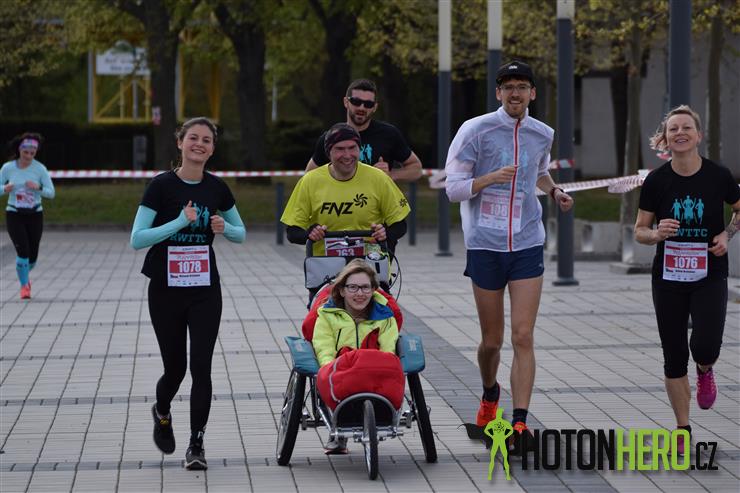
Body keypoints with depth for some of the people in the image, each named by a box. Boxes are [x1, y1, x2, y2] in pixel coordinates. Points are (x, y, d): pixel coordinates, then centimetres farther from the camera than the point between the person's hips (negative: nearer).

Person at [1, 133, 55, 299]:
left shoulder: (40, 169, -8)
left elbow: (51, 193, -8)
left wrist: (38, 187, -28)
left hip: (35, 216, 1)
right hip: (14, 215, -1)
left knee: (32, 256, 6)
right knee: (23, 251, -18)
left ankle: (25, 274, 41)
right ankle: (24, 286, 1)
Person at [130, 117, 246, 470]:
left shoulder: (216, 188, 2)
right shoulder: (162, 186, -9)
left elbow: (241, 233, 15)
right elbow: (137, 239, -15)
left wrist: (224, 228, -8)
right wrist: (180, 221, -24)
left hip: (205, 289, 2)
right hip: (166, 290, -2)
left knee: (201, 367, -6)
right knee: (175, 368, 6)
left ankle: (196, 444, 3)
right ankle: (162, 414, 38)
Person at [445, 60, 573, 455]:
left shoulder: (542, 135, 7)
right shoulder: (475, 130, -5)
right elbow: (453, 188, -6)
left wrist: (554, 191, 9)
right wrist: (490, 178, -22)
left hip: (527, 247, 2)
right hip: (485, 245, -2)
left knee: (523, 337, -10)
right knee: (491, 340, 7)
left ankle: (519, 423, -13)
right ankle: (489, 394, 38)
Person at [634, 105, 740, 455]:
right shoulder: (656, 182, -5)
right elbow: (639, 230, 3)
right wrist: (656, 233, -19)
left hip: (710, 275, -1)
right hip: (668, 278, 1)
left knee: (705, 346, -19)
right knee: (674, 356, 3)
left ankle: (705, 372, 20)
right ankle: (683, 431, 17)